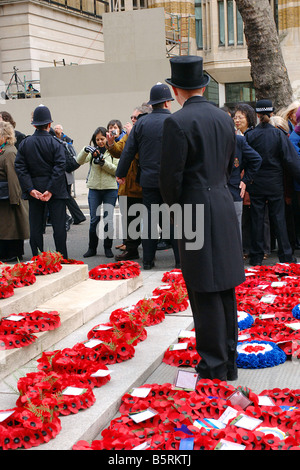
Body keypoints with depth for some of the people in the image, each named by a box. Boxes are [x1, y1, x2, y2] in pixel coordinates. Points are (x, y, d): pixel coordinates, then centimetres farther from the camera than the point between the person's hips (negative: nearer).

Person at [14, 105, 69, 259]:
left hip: (34, 191, 3)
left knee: (36, 226, 8)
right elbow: (60, 167, -14)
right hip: (56, 192, -2)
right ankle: (62, 259, 5)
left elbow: (20, 167, -4)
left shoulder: (24, 143, 1)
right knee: (58, 225, 3)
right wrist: (51, 190, -13)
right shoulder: (55, 143, -7)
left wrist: (30, 189, -8)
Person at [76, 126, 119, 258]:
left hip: (110, 189, -2)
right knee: (94, 219, 4)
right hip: (94, 189, 2)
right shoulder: (93, 151, 7)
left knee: (108, 219, 2)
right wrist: (85, 150, -21)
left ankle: (108, 248, 13)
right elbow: (79, 161, -5)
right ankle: (92, 248, 14)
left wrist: (103, 162, -17)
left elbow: (117, 170, -6)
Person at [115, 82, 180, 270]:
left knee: (149, 218, 8)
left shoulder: (141, 123, 3)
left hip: (149, 181, 2)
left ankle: (148, 260, 11)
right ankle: (180, 259, 5)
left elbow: (129, 151, 5)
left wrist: (121, 174, 14)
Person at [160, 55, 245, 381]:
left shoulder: (177, 122, -13)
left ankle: (214, 367, 4)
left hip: (197, 212, -8)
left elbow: (170, 175, -13)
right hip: (224, 208, 8)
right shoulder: (224, 118, 11)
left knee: (205, 294, -2)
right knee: (225, 290, 14)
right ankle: (229, 361, 24)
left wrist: (175, 208, 3)